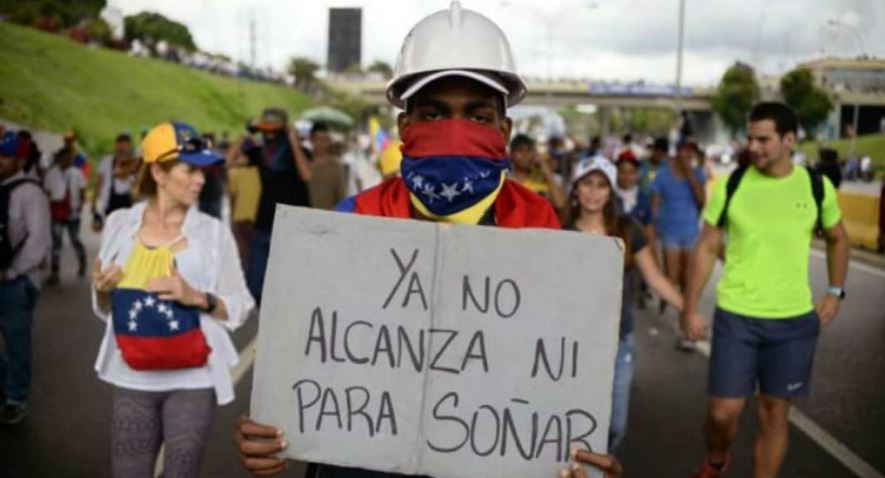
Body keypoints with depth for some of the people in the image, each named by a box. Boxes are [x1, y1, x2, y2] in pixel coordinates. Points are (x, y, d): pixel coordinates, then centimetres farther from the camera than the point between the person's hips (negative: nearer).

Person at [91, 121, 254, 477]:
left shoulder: (213, 232, -5)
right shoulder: (119, 224, 1)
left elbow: (240, 308, -3)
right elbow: (105, 310, 12)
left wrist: (198, 298, -19)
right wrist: (102, 291, -9)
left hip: (192, 382, -2)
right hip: (132, 381, 2)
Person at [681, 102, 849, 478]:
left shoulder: (817, 187, -1)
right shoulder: (730, 186, -5)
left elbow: (837, 240, 16)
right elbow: (706, 248, 0)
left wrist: (835, 292, 6)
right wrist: (689, 309, -3)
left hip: (794, 320, 1)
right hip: (735, 316, -1)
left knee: (774, 413, 10)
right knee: (723, 411, 1)